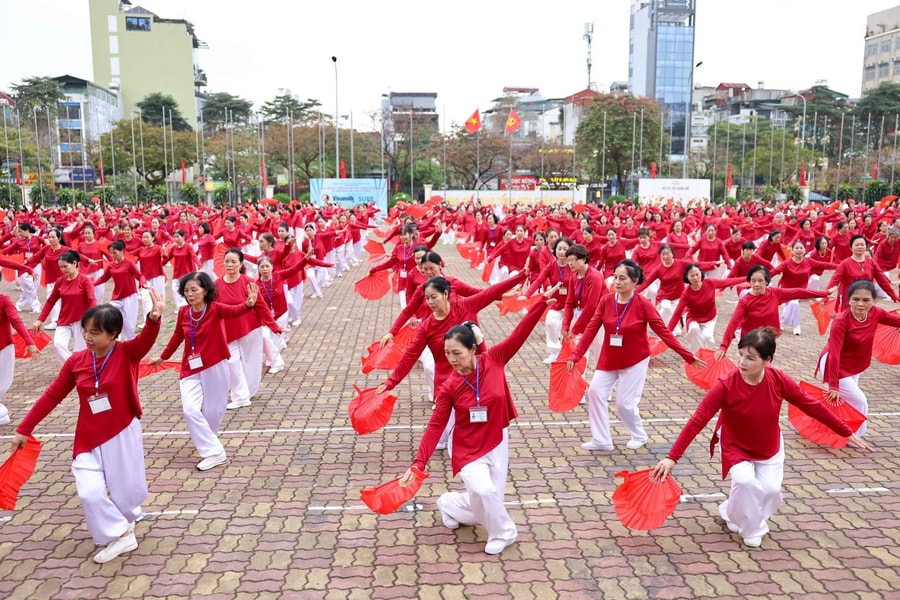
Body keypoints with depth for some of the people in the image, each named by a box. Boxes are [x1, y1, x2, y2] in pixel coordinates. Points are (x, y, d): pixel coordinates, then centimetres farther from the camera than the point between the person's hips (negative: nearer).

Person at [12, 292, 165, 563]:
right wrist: (24, 429, 7)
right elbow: (52, 396, 5)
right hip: (88, 439, 3)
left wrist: (154, 319, -58)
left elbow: (147, 339, -36)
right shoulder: (76, 361, -3)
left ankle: (121, 521, 42)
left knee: (127, 491, 9)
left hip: (123, 435, -3)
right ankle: (121, 535, 10)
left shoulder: (127, 354, -13)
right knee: (90, 492, -9)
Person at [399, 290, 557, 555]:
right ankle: (503, 532, 7)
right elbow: (435, 426, -13)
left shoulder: (493, 360, -13)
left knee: (489, 502, 6)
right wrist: (418, 463, -21)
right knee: (484, 491, -25)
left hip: (496, 443, 3)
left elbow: (520, 332, -11)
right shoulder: (449, 387, -15)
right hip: (467, 449, -2)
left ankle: (450, 505, 37)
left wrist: (543, 301, -15)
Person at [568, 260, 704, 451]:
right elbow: (591, 330, -8)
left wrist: (688, 356, -14)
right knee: (595, 392, -1)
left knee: (625, 402, -2)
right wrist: (575, 356, -14)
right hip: (608, 360, 4)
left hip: (635, 361, -4)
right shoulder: (606, 301, -8)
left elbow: (663, 332, -13)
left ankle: (639, 436, 28)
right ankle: (601, 440, 14)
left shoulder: (643, 304, -17)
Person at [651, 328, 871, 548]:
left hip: (770, 448, 3)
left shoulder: (779, 380, -22)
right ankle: (750, 528, 8)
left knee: (771, 489, -11)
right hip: (736, 447, -3)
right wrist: (672, 457, -36)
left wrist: (847, 433, -1)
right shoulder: (725, 385, -30)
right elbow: (697, 421, -31)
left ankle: (733, 513, 21)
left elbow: (812, 405, -8)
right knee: (746, 483, -24)